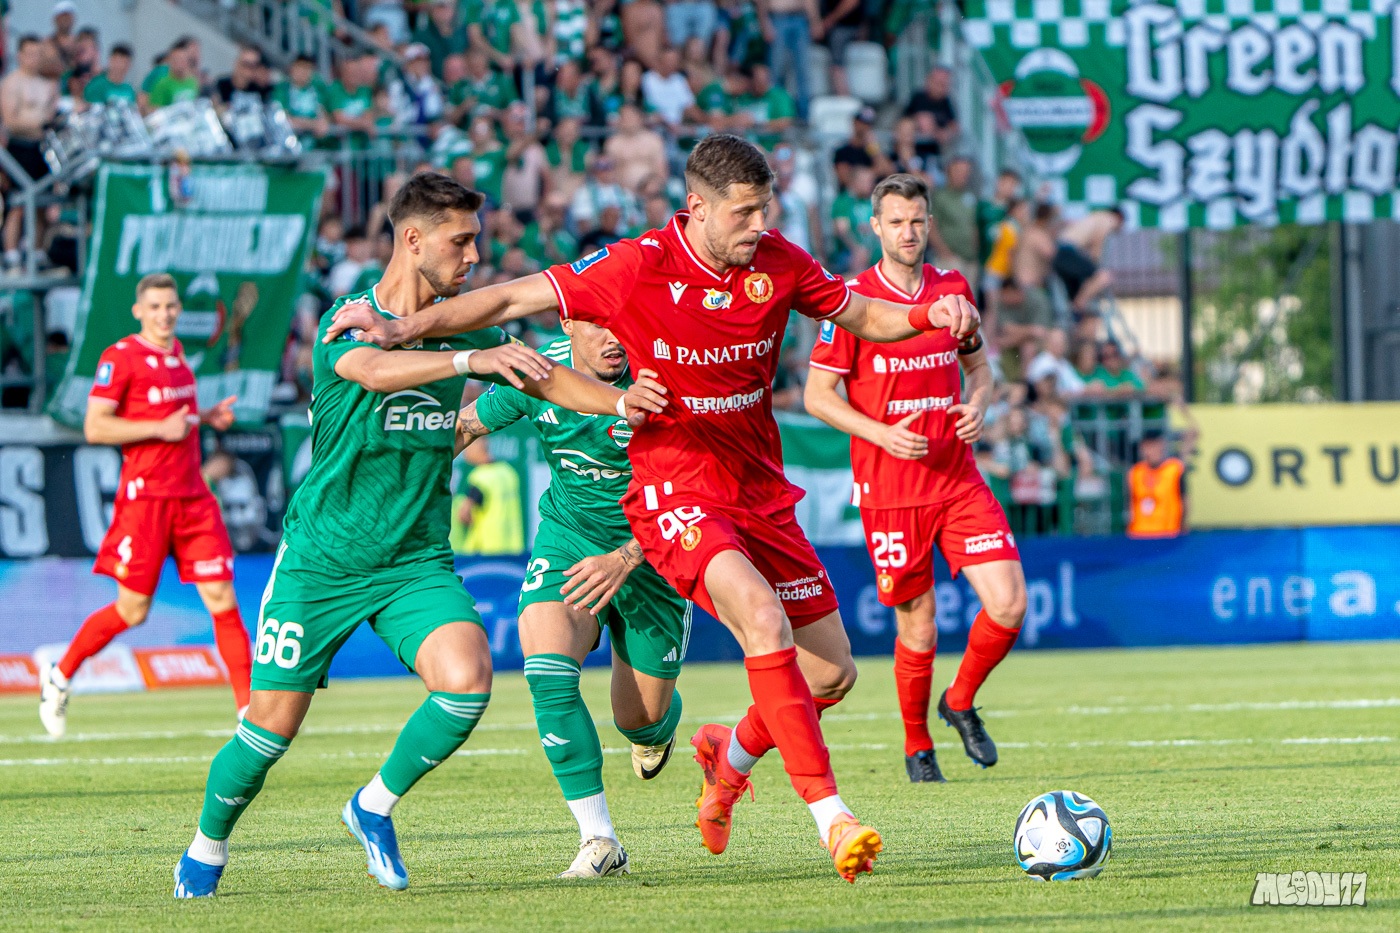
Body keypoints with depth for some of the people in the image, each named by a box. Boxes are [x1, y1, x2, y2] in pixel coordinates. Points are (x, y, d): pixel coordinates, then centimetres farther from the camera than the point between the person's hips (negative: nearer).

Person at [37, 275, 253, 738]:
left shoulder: (175, 351, 15)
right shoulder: (120, 357, -8)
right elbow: (95, 427, -13)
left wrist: (205, 417, 12)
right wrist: (162, 428, -17)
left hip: (193, 497, 6)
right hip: (145, 495, -6)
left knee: (222, 599, -4)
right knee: (132, 610, 0)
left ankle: (250, 708, -3)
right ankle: (59, 677, 22)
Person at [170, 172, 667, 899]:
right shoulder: (347, 320, -13)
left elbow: (543, 377, 7)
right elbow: (375, 369, -35)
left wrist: (618, 401, -12)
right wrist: (469, 359, -49)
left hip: (415, 559, 4)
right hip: (321, 558, -4)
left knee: (468, 680, -21)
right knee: (272, 724, -3)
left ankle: (374, 806, 4)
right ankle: (206, 847, 25)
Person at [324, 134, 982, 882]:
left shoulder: (778, 264, -3)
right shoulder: (637, 268, -15)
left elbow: (862, 316, 12)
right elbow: (513, 299, -8)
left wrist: (929, 315, -8)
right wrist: (403, 331, -15)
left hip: (760, 491, 6)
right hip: (674, 490, -6)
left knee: (833, 673, 5)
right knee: (763, 619, -30)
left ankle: (733, 756, 37)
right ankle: (830, 817, -30)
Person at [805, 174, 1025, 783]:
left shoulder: (953, 290, 7)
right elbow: (817, 395, -5)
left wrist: (976, 407, -2)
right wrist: (883, 434, -17)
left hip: (958, 480, 4)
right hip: (888, 490, -4)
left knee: (1009, 605, -10)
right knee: (917, 629, 0)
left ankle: (961, 704, 17)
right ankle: (917, 746, 23)